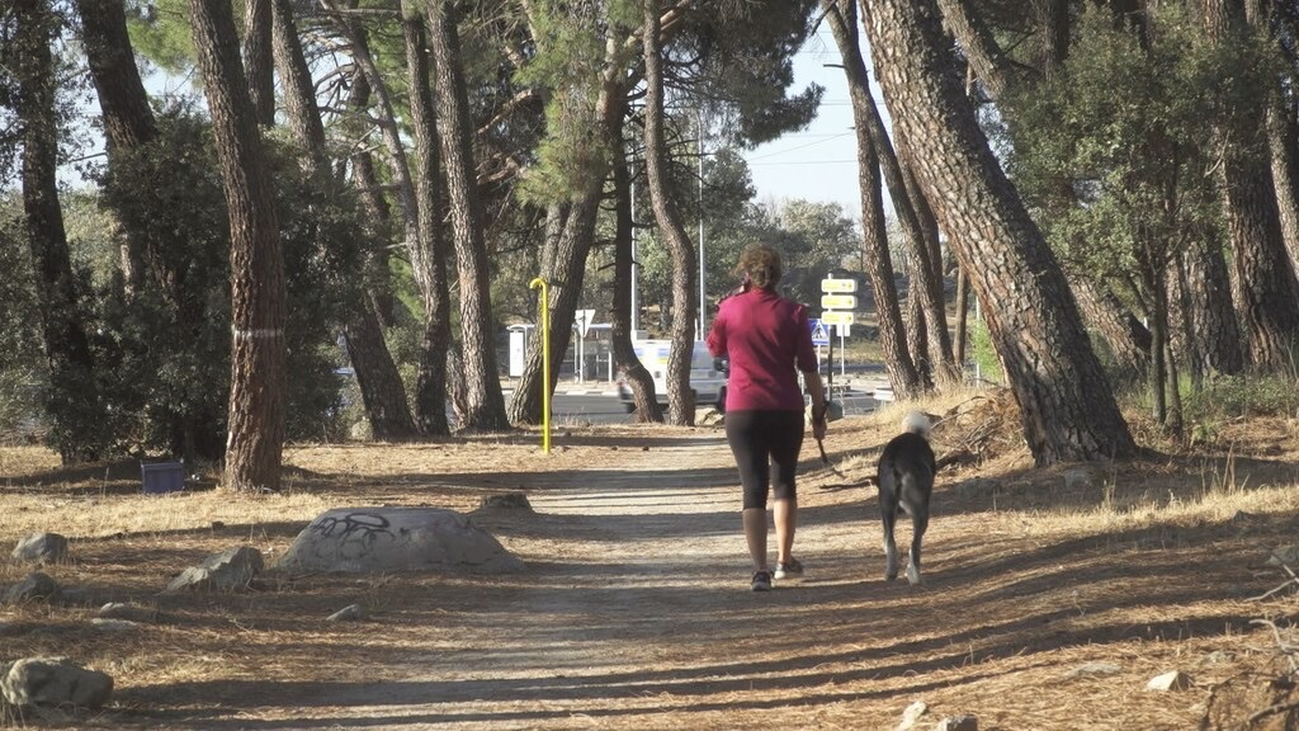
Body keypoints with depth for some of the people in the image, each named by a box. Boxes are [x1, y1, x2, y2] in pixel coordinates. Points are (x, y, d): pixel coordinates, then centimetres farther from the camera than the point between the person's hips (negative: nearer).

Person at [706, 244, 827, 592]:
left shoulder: (730, 309, -2)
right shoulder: (792, 313, -3)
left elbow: (714, 348, 15)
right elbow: (809, 368, -3)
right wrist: (819, 413, 4)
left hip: (743, 411, -1)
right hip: (786, 410, 1)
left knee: (754, 489, -2)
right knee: (784, 483, 20)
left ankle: (760, 570, -13)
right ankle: (784, 559, 26)